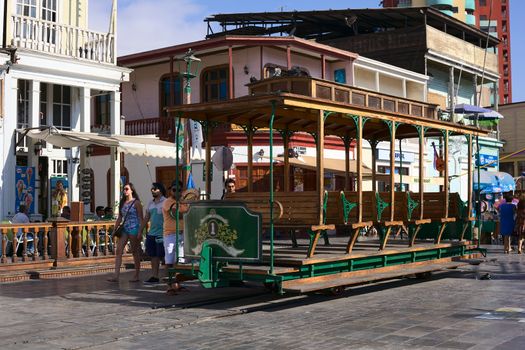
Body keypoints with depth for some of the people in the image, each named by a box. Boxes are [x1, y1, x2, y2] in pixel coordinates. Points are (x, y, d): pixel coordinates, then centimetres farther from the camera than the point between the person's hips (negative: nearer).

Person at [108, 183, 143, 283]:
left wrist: (140, 232, -14)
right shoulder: (122, 203, 13)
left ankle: (136, 276, 11)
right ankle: (116, 276, -7)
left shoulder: (136, 203, -4)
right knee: (118, 251, -4)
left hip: (133, 229, -6)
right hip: (124, 229, 6)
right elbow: (119, 218, 18)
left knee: (135, 252, 2)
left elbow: (141, 218, -7)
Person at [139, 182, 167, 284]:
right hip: (151, 234, 7)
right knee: (154, 256, 9)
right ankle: (155, 277, 15)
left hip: (162, 234, -7)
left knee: (165, 256, -3)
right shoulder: (151, 203, 16)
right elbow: (146, 219, 21)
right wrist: (140, 231, 19)